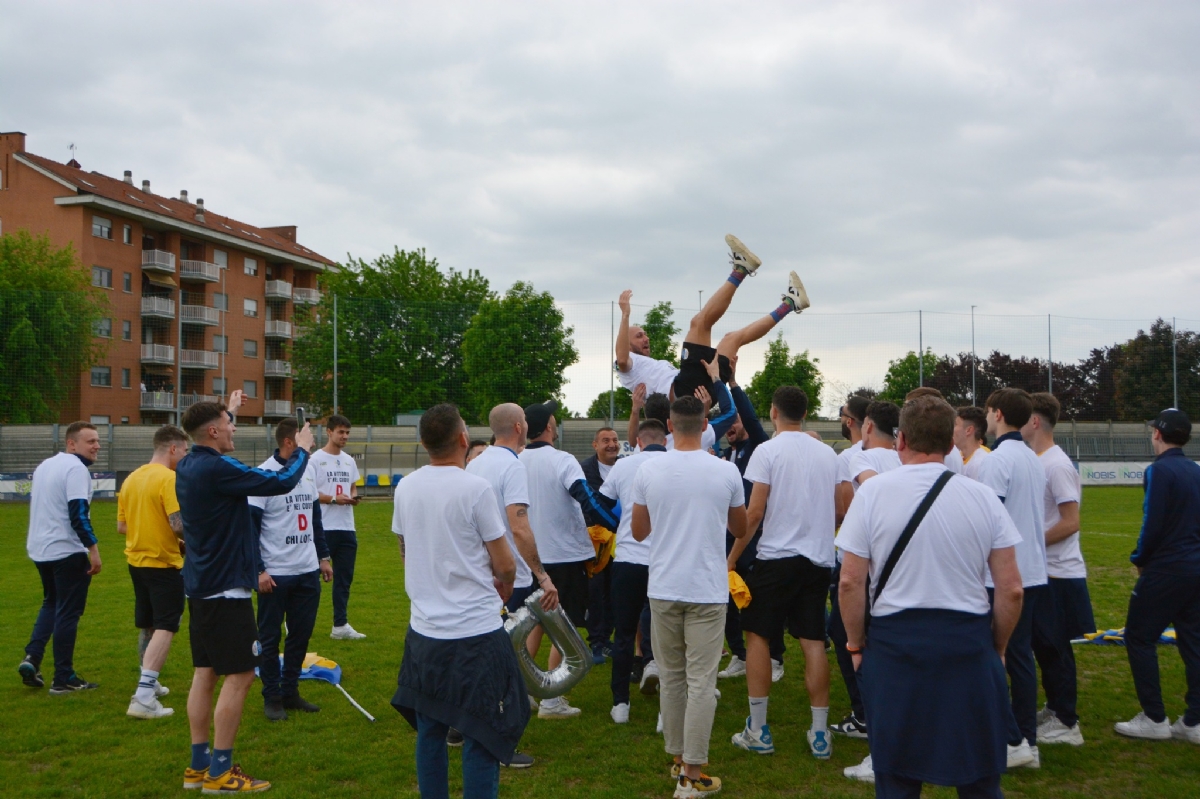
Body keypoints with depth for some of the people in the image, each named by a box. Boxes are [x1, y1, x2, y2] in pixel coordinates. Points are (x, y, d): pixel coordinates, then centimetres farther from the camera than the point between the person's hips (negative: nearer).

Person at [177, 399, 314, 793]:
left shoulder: (188, 465, 7)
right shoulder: (217, 469, -21)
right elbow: (282, 482, -19)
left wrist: (229, 411, 45)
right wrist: (302, 451, 0)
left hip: (200, 585, 10)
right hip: (226, 588, -10)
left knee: (205, 673, 13)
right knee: (239, 675, -3)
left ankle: (199, 766, 20)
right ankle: (220, 772, 1)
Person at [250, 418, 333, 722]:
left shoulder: (308, 470, 8)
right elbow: (250, 526, -12)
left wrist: (323, 557, 17)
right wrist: (259, 571, -15)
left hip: (308, 571, 6)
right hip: (276, 574, -6)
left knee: (301, 634, 10)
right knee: (269, 637, 5)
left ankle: (290, 692, 23)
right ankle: (272, 698, 17)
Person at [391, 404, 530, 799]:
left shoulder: (405, 488, 3)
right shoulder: (475, 488, -14)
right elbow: (505, 565, -10)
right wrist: (503, 588, 11)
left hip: (423, 631, 6)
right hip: (477, 630, -6)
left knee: (429, 732, 15)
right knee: (482, 737, 1)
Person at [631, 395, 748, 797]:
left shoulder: (648, 471, -3)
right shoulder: (726, 471, -5)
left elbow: (638, 532, 8)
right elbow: (740, 529, 9)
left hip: (663, 589, 2)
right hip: (707, 590, -2)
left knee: (670, 677, 15)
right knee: (701, 681, 1)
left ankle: (678, 760, 25)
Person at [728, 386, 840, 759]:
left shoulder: (768, 450, -7)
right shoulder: (827, 453, 9)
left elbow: (754, 511, -11)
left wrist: (732, 557, -5)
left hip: (776, 557, -5)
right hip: (819, 558, 5)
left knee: (757, 634, 7)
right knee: (813, 641, 7)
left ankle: (758, 731, 7)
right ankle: (820, 734, 8)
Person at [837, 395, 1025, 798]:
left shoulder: (873, 492, -6)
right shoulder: (983, 498, -1)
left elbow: (850, 582, -7)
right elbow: (1011, 590, -1)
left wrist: (856, 644, 7)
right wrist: (996, 646, 14)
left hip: (894, 642, -1)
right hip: (969, 643, 1)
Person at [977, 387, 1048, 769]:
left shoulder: (998, 459, -14)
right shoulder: (1035, 460, 13)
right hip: (1033, 572, 8)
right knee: (1021, 654, 13)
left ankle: (1012, 741, -2)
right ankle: (1028, 741, 16)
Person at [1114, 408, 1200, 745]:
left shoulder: (1160, 470, -13)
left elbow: (1153, 524, -18)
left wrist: (1139, 559, -1)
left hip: (1166, 569, -8)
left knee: (1139, 638, 3)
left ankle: (1154, 719, 5)